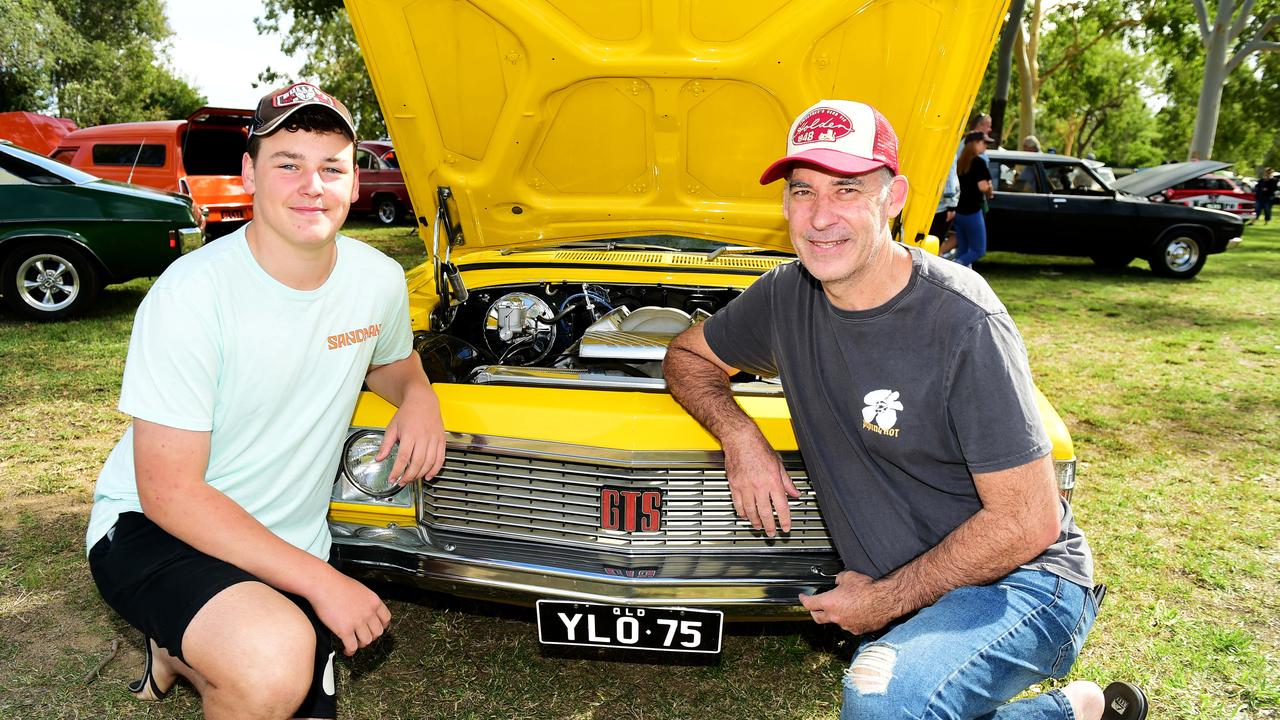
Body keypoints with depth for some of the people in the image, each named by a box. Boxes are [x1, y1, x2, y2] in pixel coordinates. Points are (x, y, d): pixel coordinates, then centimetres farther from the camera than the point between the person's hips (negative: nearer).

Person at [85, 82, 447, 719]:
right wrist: (321, 581, -24)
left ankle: (182, 657, 33)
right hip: (150, 529, -6)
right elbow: (169, 490, -21)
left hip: (291, 546, 6)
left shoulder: (379, 280, -4)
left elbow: (390, 362, 19)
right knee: (276, 658, -34)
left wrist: (419, 396, -8)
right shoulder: (191, 294, -21)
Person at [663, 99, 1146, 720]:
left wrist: (884, 600, -14)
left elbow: (1029, 523, -20)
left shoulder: (963, 325, -22)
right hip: (908, 597, 7)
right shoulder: (787, 295, -3)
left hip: (1022, 582, -6)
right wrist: (738, 435, -9)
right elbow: (686, 354, 12)